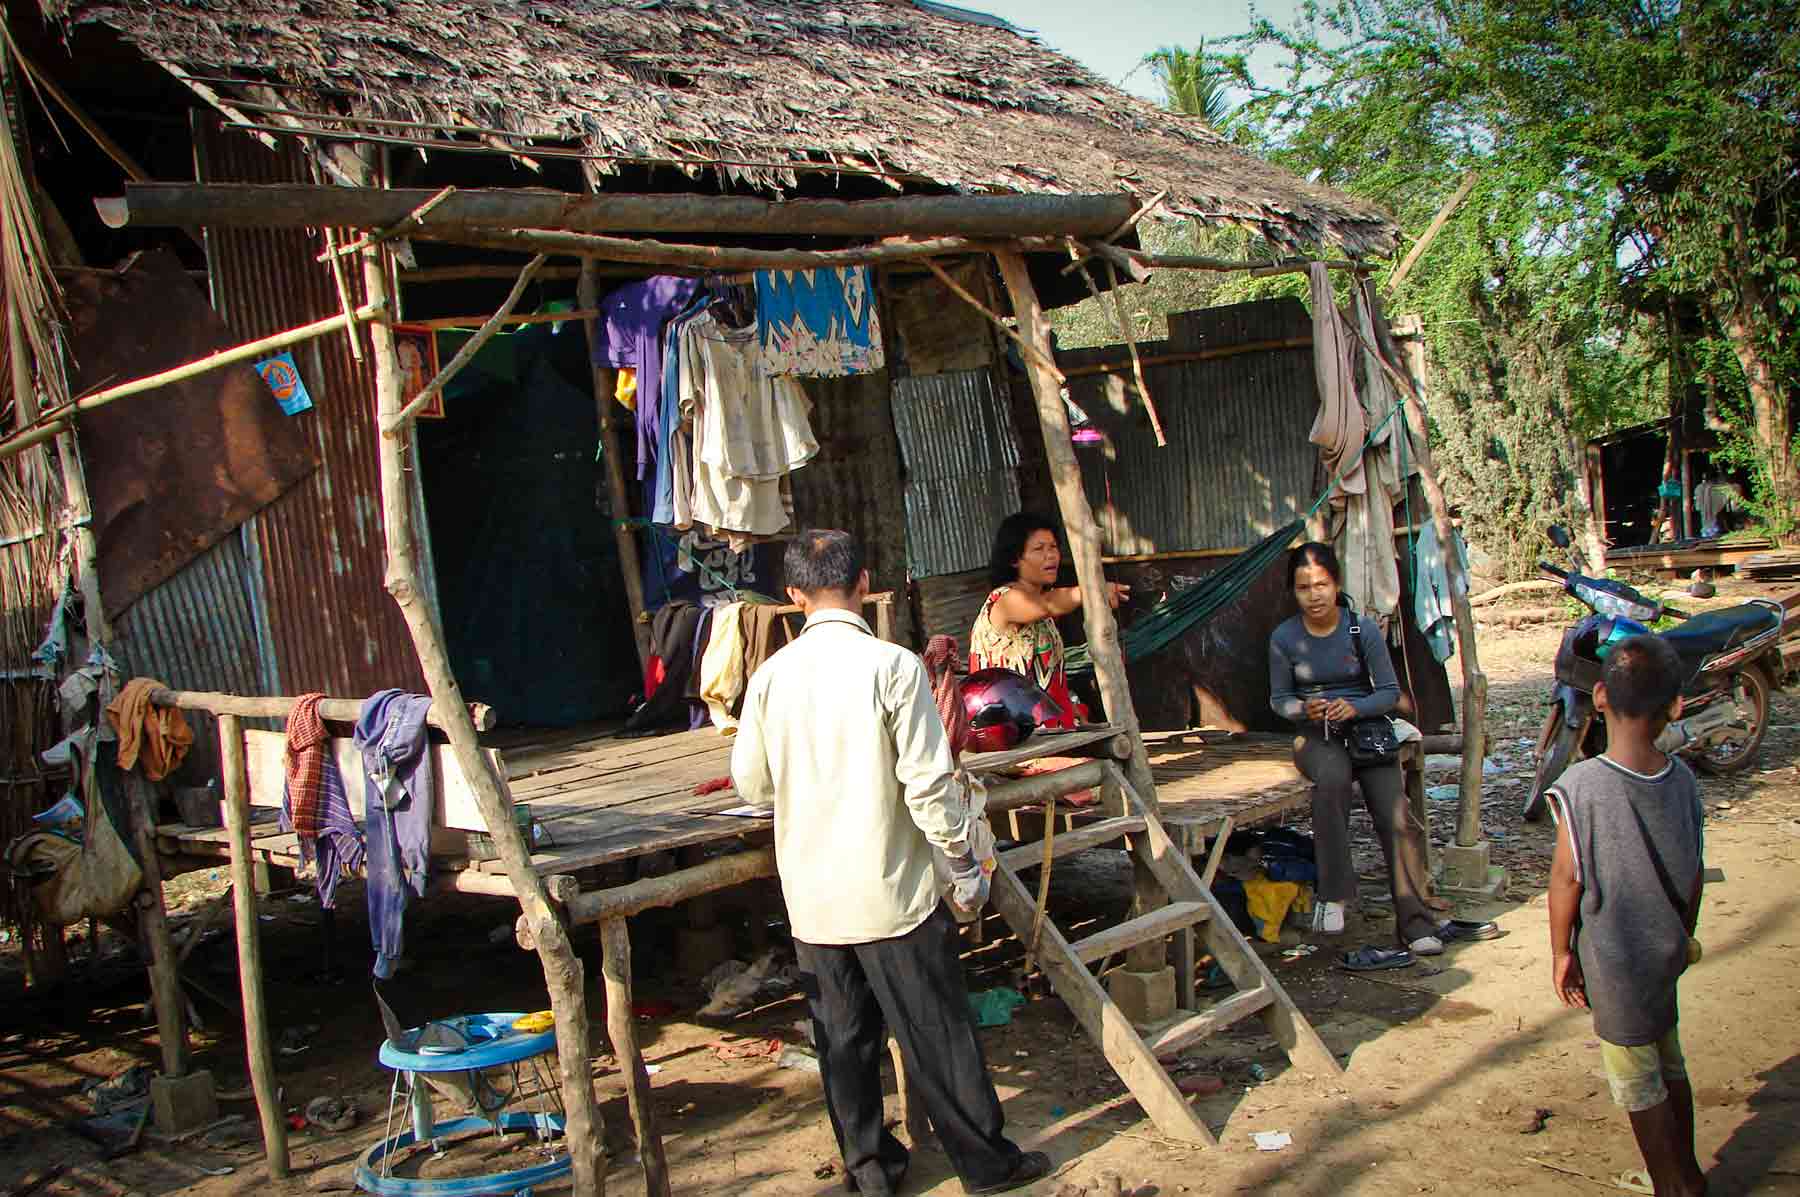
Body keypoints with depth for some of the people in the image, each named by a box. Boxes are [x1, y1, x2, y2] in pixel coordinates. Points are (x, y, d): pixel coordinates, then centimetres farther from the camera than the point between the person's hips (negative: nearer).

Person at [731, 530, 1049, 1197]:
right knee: (937, 1032, 8)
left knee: (843, 1035, 15)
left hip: (812, 898, 4)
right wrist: (965, 867, -3)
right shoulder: (892, 666, -14)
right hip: (890, 891, -4)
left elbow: (752, 786, 7)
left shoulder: (770, 675, -2)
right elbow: (928, 785, -15)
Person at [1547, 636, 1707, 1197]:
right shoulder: (1682, 778, -8)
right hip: (1665, 949, 5)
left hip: (1613, 961, -5)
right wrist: (1684, 936, 18)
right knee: (1669, 1062, 23)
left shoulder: (1580, 785, -23)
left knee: (1638, 1081, 10)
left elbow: (1567, 878, -17)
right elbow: (1695, 870, 2)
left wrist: (1560, 951, -4)